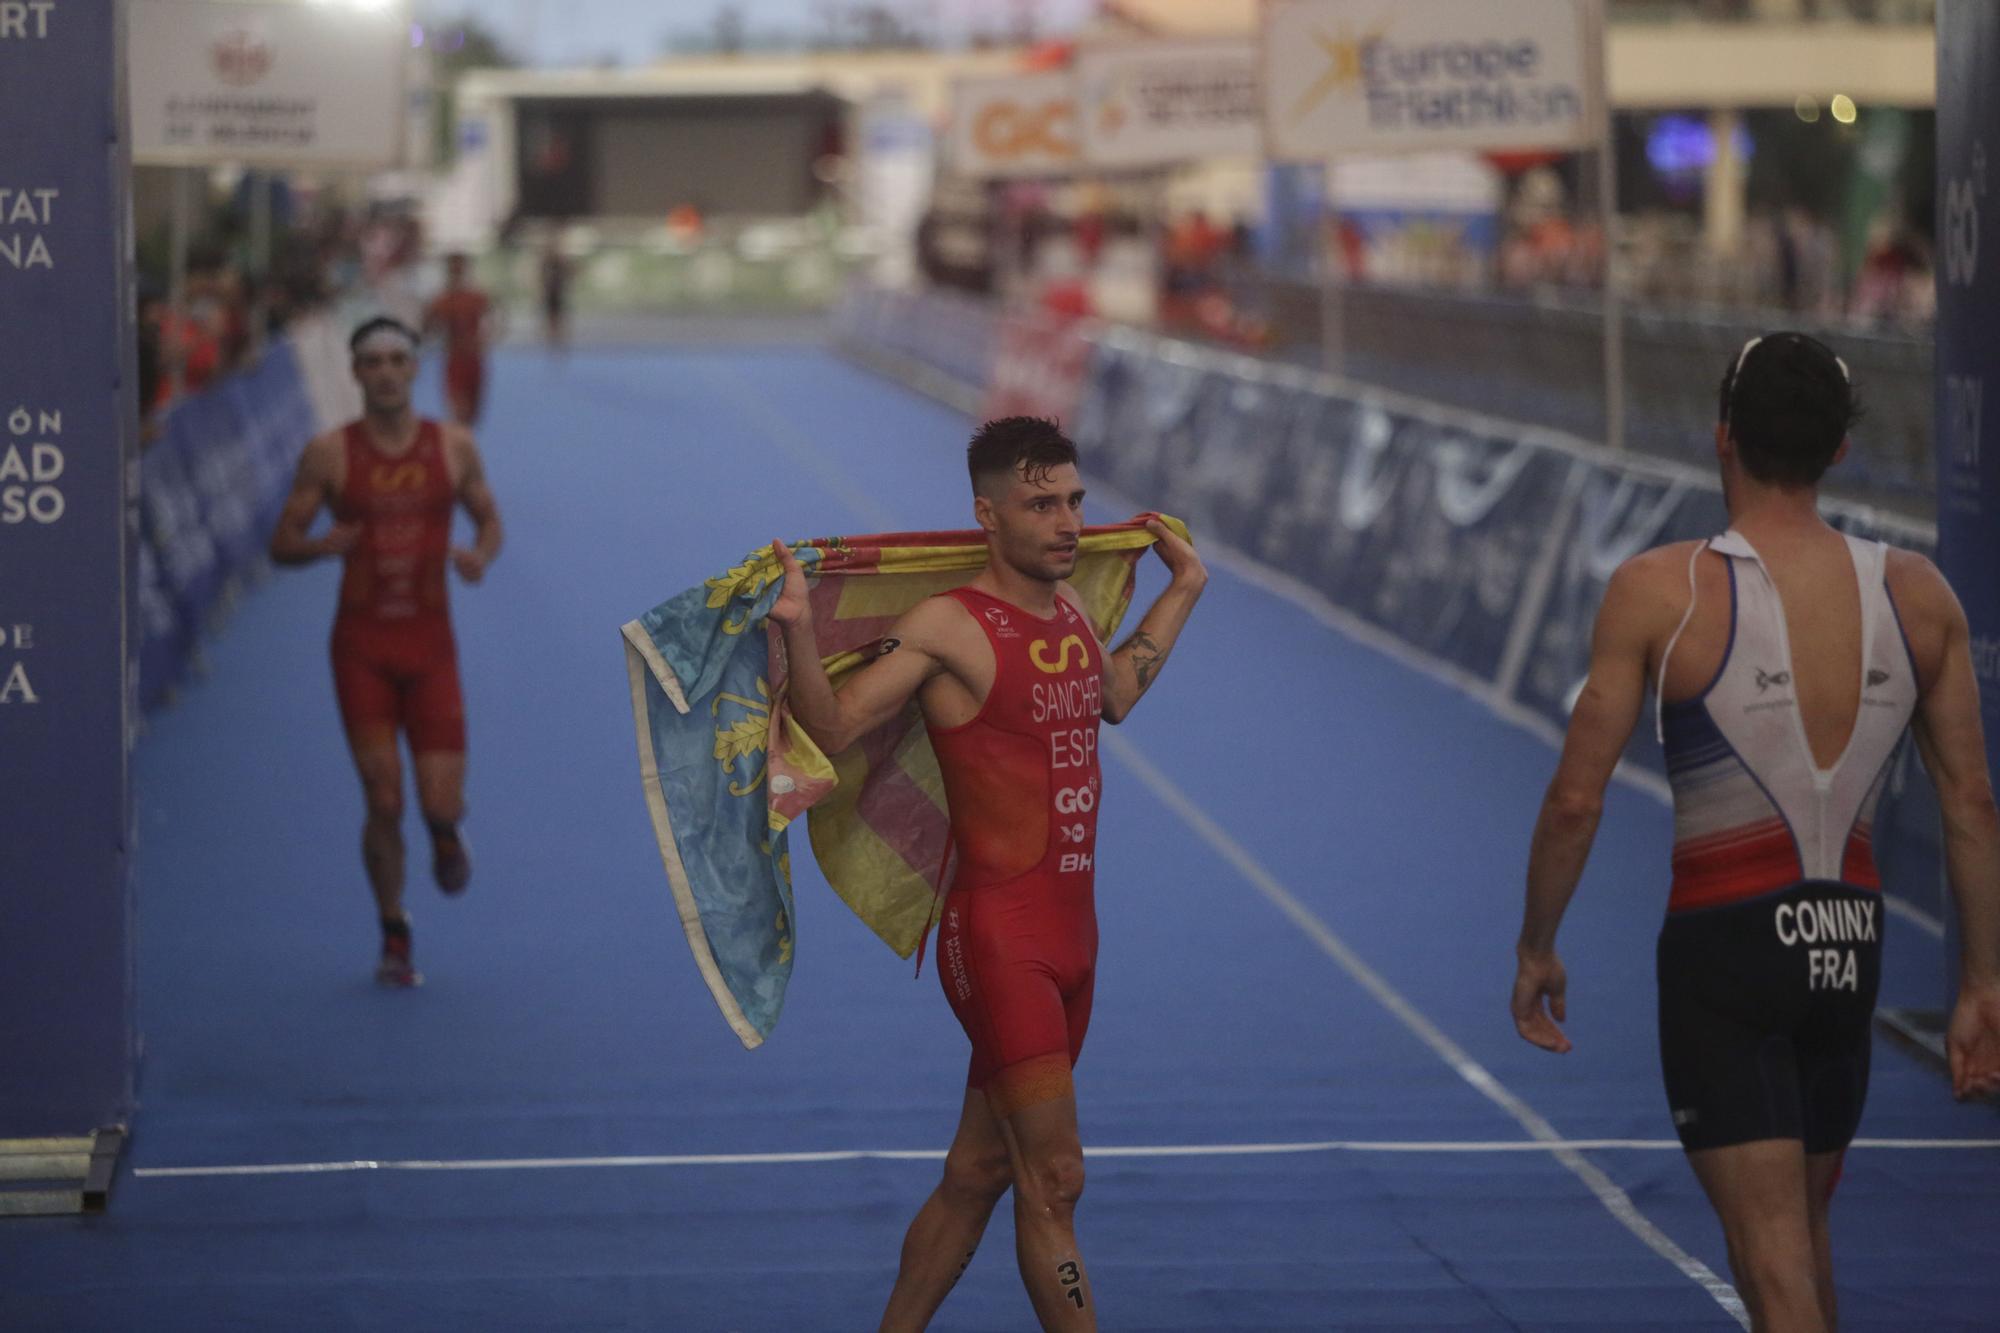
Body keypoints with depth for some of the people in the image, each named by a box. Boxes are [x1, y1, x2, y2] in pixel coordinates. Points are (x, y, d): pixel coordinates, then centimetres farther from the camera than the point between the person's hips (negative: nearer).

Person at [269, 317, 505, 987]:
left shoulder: (453, 447, 1)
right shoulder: (329, 453, -3)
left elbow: (489, 518, 13)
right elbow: (281, 543, 0)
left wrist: (481, 554, -10)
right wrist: (320, 544, -22)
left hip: (430, 643, 1)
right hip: (361, 644, -1)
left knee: (441, 804, -6)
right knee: (384, 802, -6)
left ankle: (446, 833, 34)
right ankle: (394, 935, 15)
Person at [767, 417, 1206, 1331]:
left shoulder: (1067, 605, 11)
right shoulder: (949, 627, -12)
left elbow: (1116, 696, 32)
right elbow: (832, 729, -18)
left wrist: (1182, 589, 35)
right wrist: (797, 631, -34)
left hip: (1071, 934, 8)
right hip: (998, 937, -8)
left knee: (976, 1173, 15)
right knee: (1053, 1180, -8)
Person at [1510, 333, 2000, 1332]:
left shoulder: (1659, 592, -11)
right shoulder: (1917, 594, 0)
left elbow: (1575, 800, -11)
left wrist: (1535, 948, 3)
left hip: (1722, 948, -5)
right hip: (1851, 945, 5)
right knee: (1805, 1230, 23)